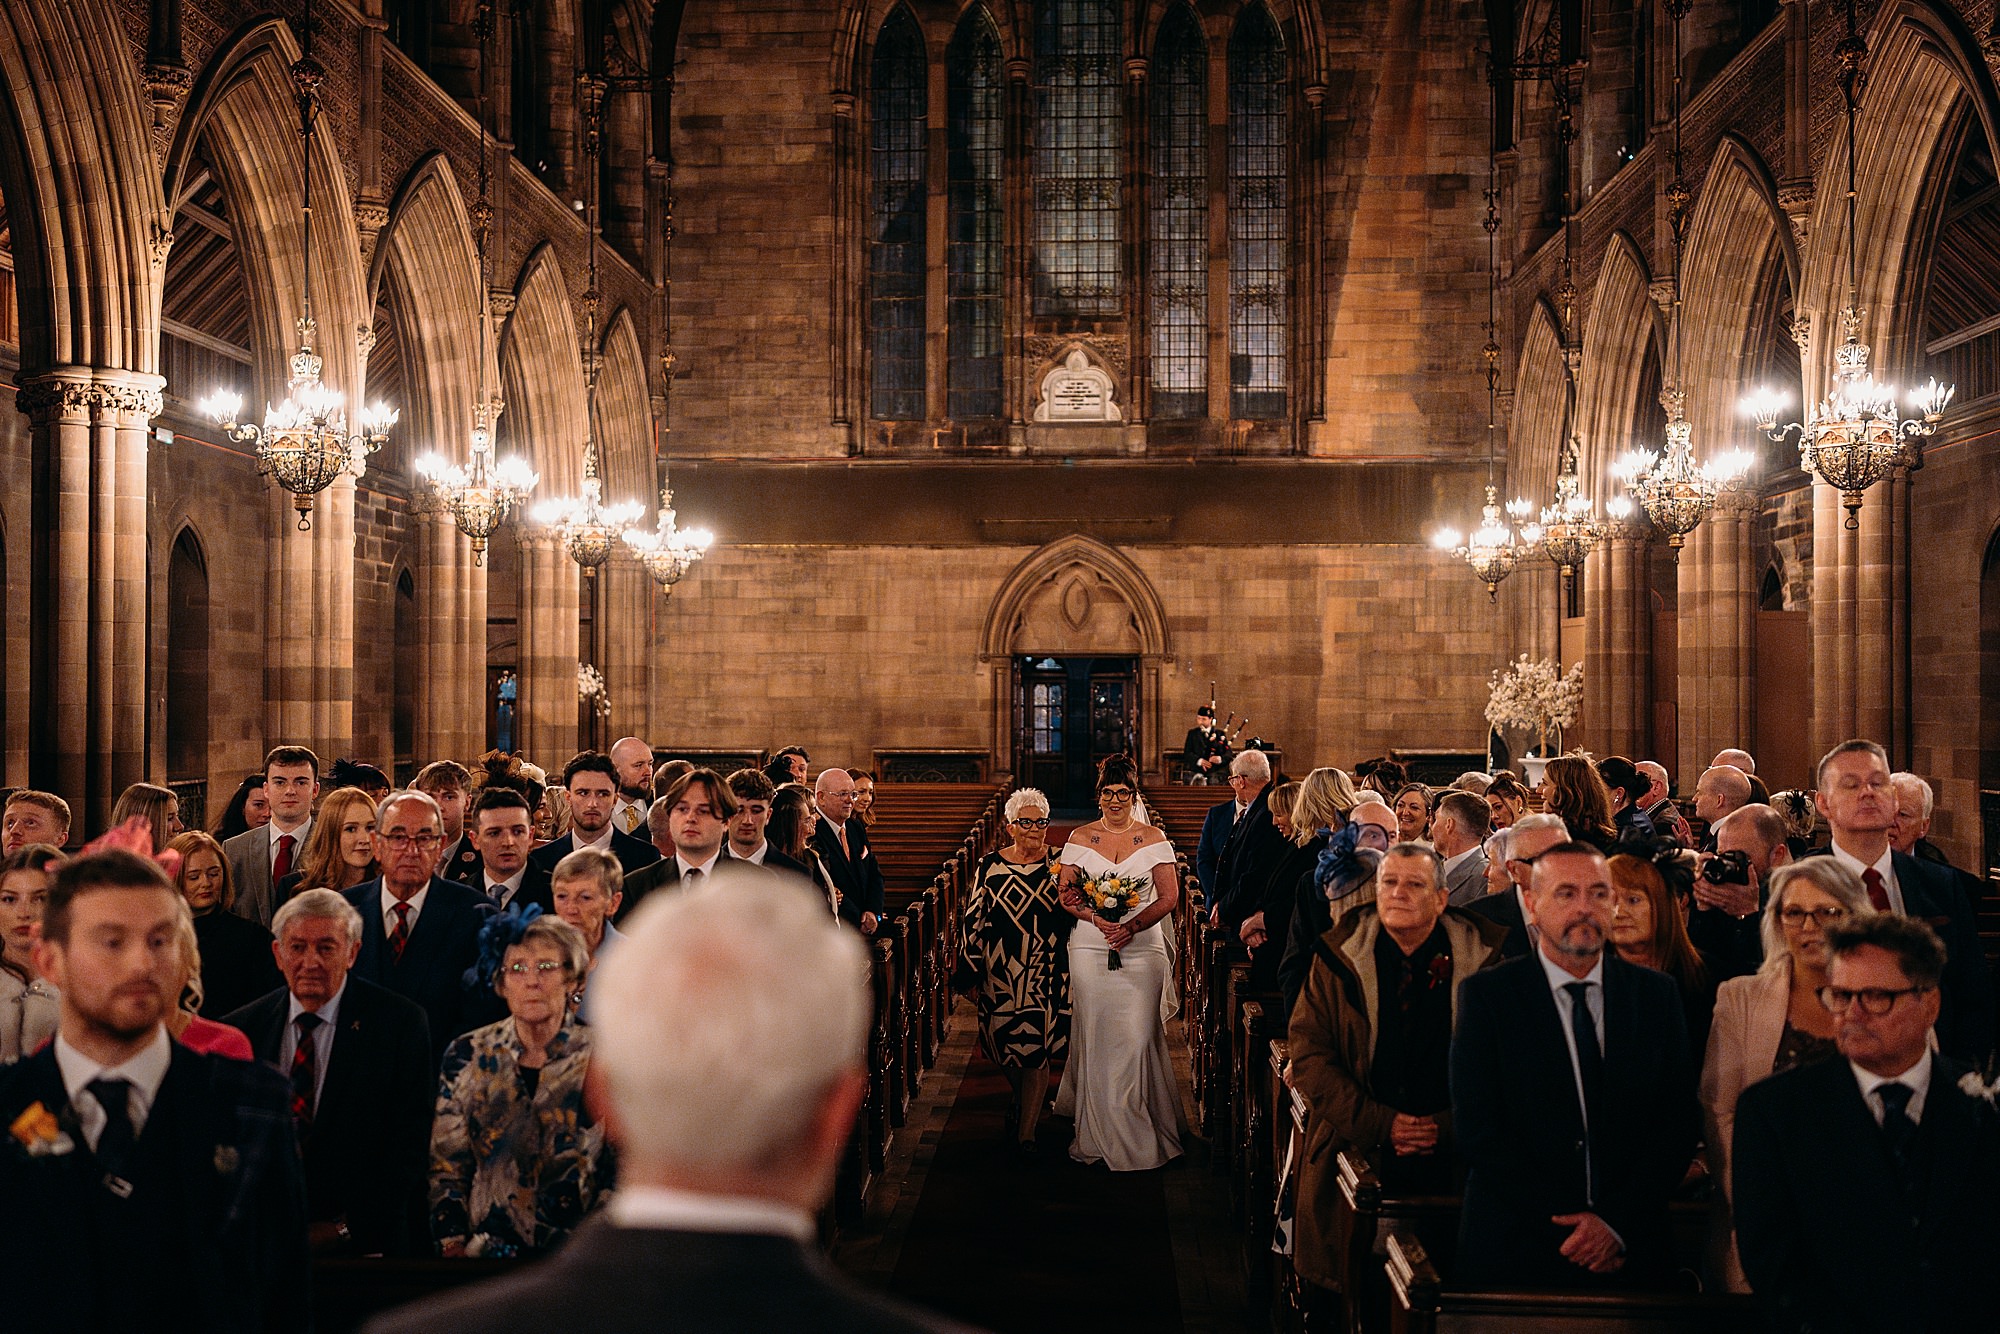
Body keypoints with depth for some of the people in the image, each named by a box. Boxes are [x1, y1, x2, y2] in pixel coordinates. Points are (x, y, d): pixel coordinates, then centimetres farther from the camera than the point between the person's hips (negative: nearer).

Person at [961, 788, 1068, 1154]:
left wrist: (1070, 905, -8)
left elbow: (1072, 919, 12)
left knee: (1038, 1050, -2)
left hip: (1047, 974, 0)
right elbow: (972, 922, 2)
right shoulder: (990, 865, -2)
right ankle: (1025, 1099, 43)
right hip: (1001, 973, 0)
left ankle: (1026, 1132, 11)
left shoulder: (1058, 865, 1)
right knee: (1004, 1042, 10)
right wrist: (975, 972, 1)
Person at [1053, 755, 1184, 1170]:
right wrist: (1097, 918, -15)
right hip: (1091, 949, 1)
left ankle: (1140, 1133, 6)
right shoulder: (1080, 838, 7)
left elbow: (1169, 896, -1)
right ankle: (1100, 1134, 8)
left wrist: (1132, 926, -15)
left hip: (1142, 948, 0)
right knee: (1095, 1039, 0)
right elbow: (1066, 895, 3)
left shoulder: (1153, 839, 5)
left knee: (1137, 1038, -5)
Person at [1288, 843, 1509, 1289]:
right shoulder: (1338, 956, 4)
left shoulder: (1484, 959, 1)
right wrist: (1379, 1123, -9)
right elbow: (1309, 1053, 0)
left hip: (1455, 1159, 0)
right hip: (1356, 1150, 1)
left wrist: (1449, 1127, -9)